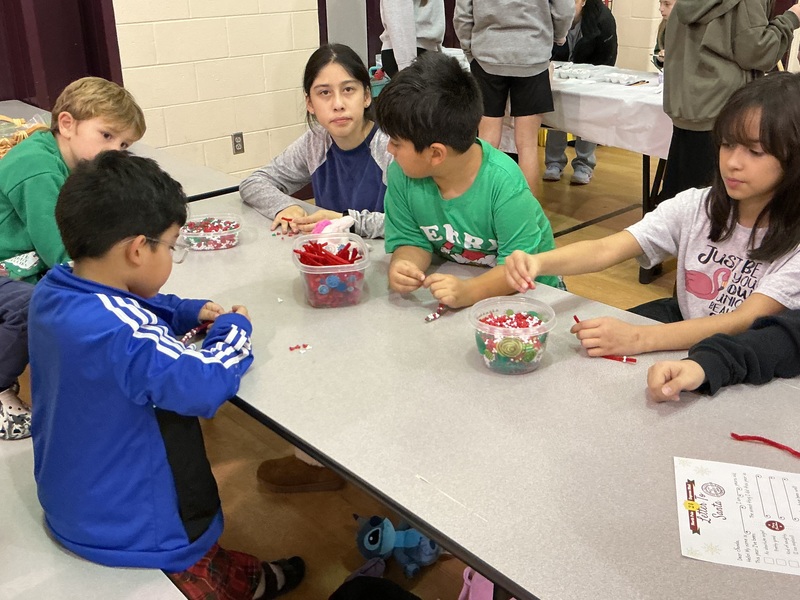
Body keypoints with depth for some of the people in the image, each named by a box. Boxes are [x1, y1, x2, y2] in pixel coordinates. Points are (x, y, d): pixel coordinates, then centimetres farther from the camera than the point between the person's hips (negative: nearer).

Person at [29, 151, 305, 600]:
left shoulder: (52, 292, -8)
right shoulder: (120, 332, -38)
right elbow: (206, 385, -38)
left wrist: (187, 313, -1)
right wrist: (234, 329, -19)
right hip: (132, 531, -8)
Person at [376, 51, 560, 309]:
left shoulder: (503, 182, -25)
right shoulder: (401, 175, -11)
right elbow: (412, 240, -3)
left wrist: (469, 291, -41)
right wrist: (402, 267, -26)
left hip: (523, 293, -3)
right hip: (452, 282, 3)